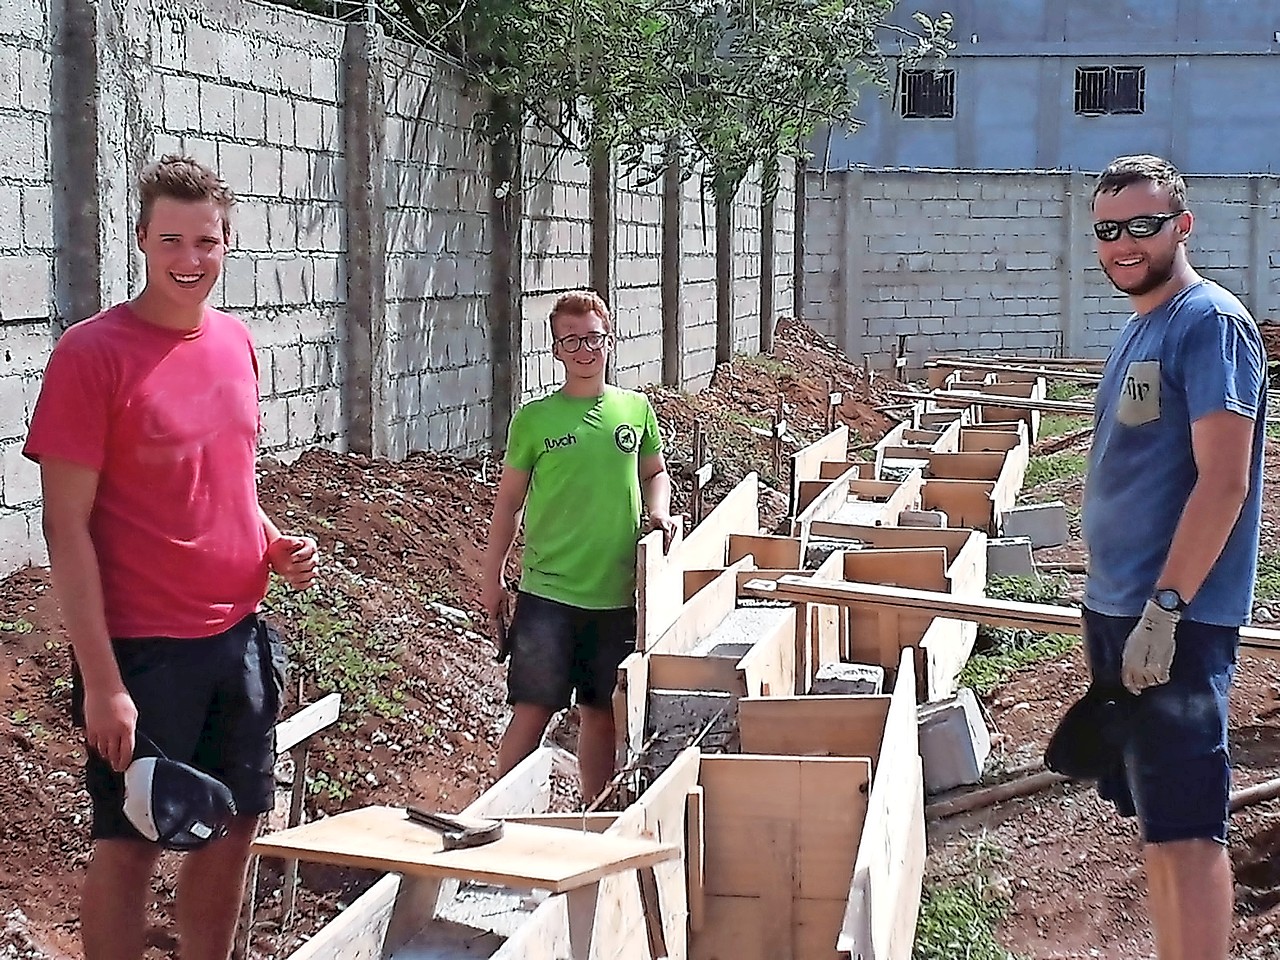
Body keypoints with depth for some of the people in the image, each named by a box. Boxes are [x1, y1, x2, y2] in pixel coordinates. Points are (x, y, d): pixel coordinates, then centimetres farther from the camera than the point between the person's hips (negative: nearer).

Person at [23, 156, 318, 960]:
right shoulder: (92, 352, -13)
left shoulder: (236, 342, 6)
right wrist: (101, 680, -18)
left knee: (234, 831, 14)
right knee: (130, 845, 4)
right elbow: (67, 527, -15)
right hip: (141, 650, -6)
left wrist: (275, 546, 0)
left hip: (240, 636, 6)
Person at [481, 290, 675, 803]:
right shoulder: (534, 418, -1)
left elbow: (654, 473, 20)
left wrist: (658, 510, -1)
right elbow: (509, 500, 5)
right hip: (547, 590, -2)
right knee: (532, 711, -6)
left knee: (602, 713, 11)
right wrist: (492, 578, 5)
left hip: (617, 593, 3)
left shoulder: (636, 408, 6)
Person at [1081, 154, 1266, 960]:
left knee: (1185, 827, -7)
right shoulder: (1140, 328, 15)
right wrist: (1115, 603, 18)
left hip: (1174, 619, -9)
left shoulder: (1211, 324, -12)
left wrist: (1163, 607, -23)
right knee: (1155, 819, 15)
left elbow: (1221, 482, -20)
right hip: (1116, 607, 9)